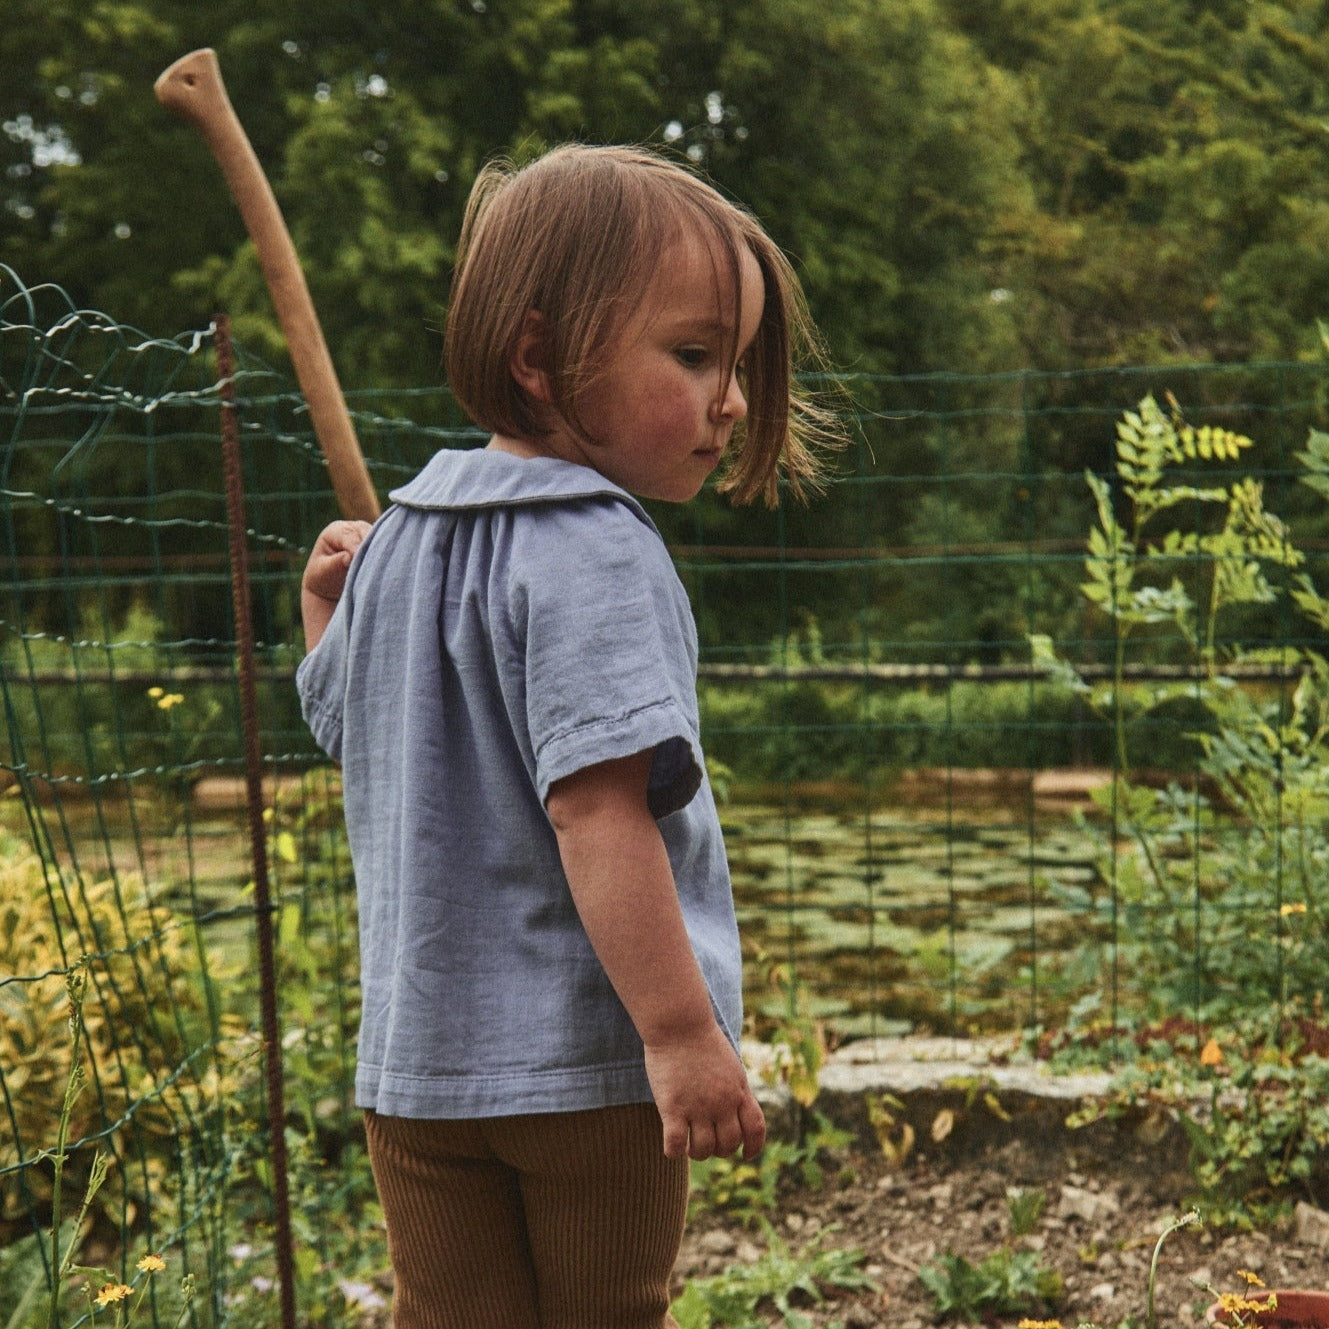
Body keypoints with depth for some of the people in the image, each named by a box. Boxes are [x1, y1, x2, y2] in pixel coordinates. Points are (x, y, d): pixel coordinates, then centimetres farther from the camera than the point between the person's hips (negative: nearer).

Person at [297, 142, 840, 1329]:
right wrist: (681, 1029, -26)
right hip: (591, 1054, -7)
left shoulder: (400, 534, 7)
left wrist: (330, 606, 34)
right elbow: (598, 808, -27)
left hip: (419, 1049, 7)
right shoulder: (593, 552, -18)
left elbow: (338, 726, 21)